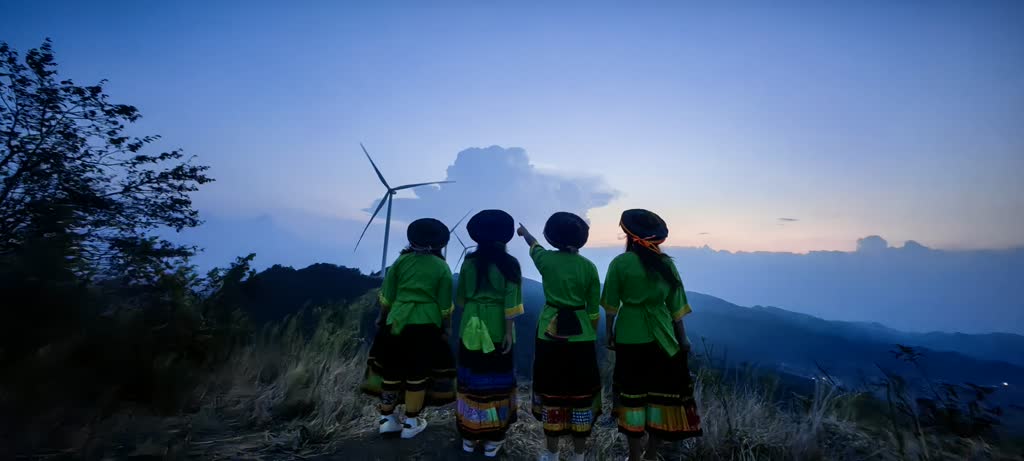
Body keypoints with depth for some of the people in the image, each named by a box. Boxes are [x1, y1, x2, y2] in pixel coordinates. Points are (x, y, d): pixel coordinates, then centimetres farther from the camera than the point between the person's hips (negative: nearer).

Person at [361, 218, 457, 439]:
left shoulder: (401, 260, 2)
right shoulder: (442, 267, -1)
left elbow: (387, 297, 4)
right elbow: (445, 306, 0)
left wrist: (382, 317, 18)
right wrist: (446, 327, 13)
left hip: (397, 322, 2)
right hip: (426, 325, -2)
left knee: (391, 369, 14)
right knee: (418, 372, 9)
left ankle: (387, 418, 25)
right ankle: (411, 423, 18)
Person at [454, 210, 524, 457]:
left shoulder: (469, 261, 0)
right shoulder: (508, 264, -9)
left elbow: (460, 298, 7)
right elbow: (510, 301, -13)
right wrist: (509, 331, -8)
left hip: (471, 327, 3)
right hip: (497, 329, -3)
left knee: (471, 379, 13)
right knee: (496, 381, 10)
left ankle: (469, 436, 27)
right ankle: (493, 439, 21)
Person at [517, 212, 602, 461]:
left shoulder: (546, 259, -4)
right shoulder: (589, 267, -3)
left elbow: (533, 245, 20)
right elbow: (593, 311, 1)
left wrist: (523, 230, 41)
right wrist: (593, 337, 15)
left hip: (551, 333, 0)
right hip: (580, 335, 1)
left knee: (552, 392, 11)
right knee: (580, 394, 11)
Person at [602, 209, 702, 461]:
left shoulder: (620, 262, -8)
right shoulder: (666, 263, 0)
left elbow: (611, 305, -5)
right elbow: (675, 307, 4)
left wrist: (610, 334, 5)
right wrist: (682, 337, 12)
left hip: (629, 336, -2)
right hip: (661, 336, 3)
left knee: (632, 392, 9)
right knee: (660, 392, 14)